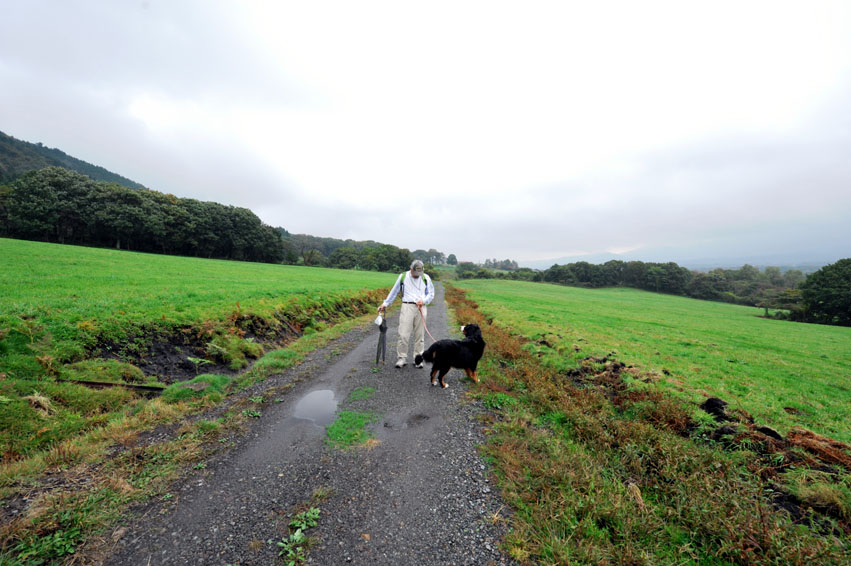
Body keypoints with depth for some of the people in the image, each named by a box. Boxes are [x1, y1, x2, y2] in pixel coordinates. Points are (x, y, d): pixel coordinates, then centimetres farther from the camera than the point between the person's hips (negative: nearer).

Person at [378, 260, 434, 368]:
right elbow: (394, 292, 12)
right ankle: (402, 358, 6)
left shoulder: (426, 278, 8)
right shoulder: (403, 277, 5)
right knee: (403, 334, -7)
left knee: (420, 335, 5)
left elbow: (431, 294, 11)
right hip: (407, 307, -1)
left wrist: (423, 301, -7)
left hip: (421, 308, 1)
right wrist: (385, 304, 12)